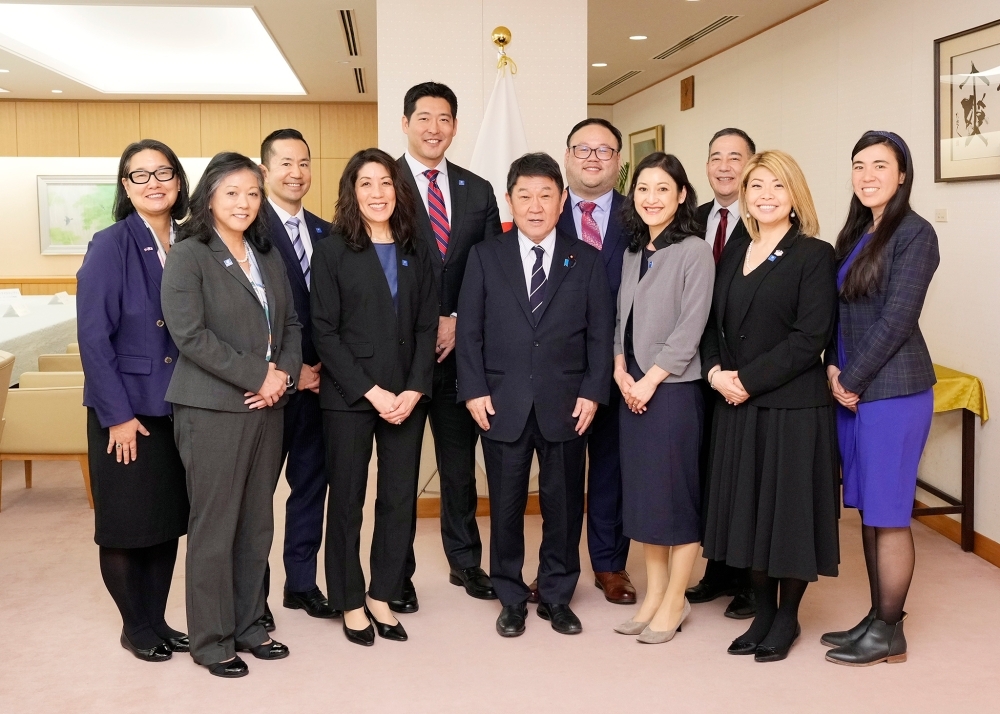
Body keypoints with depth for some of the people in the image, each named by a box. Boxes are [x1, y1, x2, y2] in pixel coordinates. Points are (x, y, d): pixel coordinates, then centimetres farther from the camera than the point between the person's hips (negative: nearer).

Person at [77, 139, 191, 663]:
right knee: (126, 523, 7)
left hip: (178, 408, 5)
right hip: (126, 412, -5)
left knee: (170, 520, 12)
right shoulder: (110, 247, -11)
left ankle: (157, 619, 27)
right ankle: (135, 626, 23)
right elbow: (93, 337, -13)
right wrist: (117, 414, -15)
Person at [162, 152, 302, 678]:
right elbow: (190, 334, -15)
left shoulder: (268, 257, 14)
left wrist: (285, 374, -5)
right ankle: (211, 641, 14)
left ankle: (248, 627, 25)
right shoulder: (189, 256, -6)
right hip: (213, 410, -6)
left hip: (267, 407, 6)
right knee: (214, 528, 1)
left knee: (258, 524, 11)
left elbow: (290, 324, 14)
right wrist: (258, 374, -15)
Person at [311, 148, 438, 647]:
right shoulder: (333, 251, -1)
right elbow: (325, 332, -7)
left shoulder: (416, 253, 10)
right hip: (348, 397, -3)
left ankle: (382, 596, 22)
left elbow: (426, 327, 7)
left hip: (406, 397, 3)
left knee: (400, 500, 7)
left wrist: (414, 390, -7)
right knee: (347, 501, 6)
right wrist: (372, 392, -13)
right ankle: (351, 603, 21)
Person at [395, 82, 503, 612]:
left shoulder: (477, 191, 10)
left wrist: (460, 323, -5)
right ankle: (398, 573, 18)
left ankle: (465, 562, 28)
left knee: (460, 460, 13)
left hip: (460, 345, 4)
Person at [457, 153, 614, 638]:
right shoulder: (485, 256, 4)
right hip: (502, 404, 0)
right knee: (506, 506, 8)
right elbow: (469, 330, 2)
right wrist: (474, 390, -7)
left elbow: (600, 334, 3)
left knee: (564, 505, 8)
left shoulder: (586, 260, 5)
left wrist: (593, 392, -6)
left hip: (565, 405, 1)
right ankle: (511, 600, 23)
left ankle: (557, 597, 25)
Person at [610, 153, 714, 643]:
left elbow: (690, 326, -14)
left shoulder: (693, 251, -8)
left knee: (677, 492, -1)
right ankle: (654, 594, 20)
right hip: (631, 388, 7)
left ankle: (674, 602, 11)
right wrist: (620, 370, -1)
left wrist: (650, 379, -15)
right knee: (641, 492, 10)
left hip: (673, 387, -7)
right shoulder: (633, 252, 13)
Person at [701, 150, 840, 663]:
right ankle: (762, 615, 24)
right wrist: (715, 371, -7)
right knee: (748, 509, 10)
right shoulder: (733, 255, 12)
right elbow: (713, 324, 12)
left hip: (792, 405, -5)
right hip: (737, 407, 6)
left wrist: (749, 380, -16)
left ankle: (787, 619, 19)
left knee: (789, 510, 3)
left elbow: (810, 337, -14)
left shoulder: (814, 255, -5)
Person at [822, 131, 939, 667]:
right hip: (852, 389, 8)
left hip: (893, 390, -8)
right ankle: (876, 618, 23)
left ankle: (889, 635, 10)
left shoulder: (914, 234, -10)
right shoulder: (854, 234, 14)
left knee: (886, 512, -1)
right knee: (867, 510, 12)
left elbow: (896, 319, -16)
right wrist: (834, 368, 0)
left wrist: (850, 379, -12)